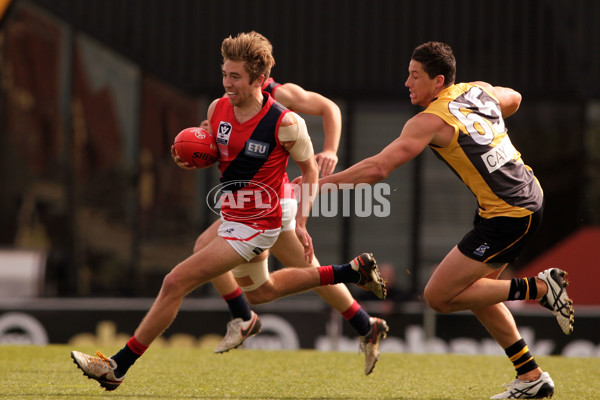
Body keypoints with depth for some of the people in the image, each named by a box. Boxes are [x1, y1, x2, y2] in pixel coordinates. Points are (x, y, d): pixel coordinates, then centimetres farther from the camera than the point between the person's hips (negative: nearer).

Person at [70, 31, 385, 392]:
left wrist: (301, 223, -14)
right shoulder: (218, 109, -5)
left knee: (175, 284, -15)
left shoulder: (285, 124, -22)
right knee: (262, 286, 31)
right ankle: (353, 271, 41)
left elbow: (309, 169, -7)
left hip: (255, 227, -9)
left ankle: (119, 366, -9)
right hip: (232, 217, 9)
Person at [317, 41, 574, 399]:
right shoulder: (480, 91, 7)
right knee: (472, 288, 19)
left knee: (439, 296, -4)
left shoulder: (431, 121, -15)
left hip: (509, 216, -9)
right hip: (530, 193, 9)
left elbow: (378, 168, -21)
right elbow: (514, 100, 32)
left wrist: (324, 182, -12)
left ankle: (539, 288, -1)